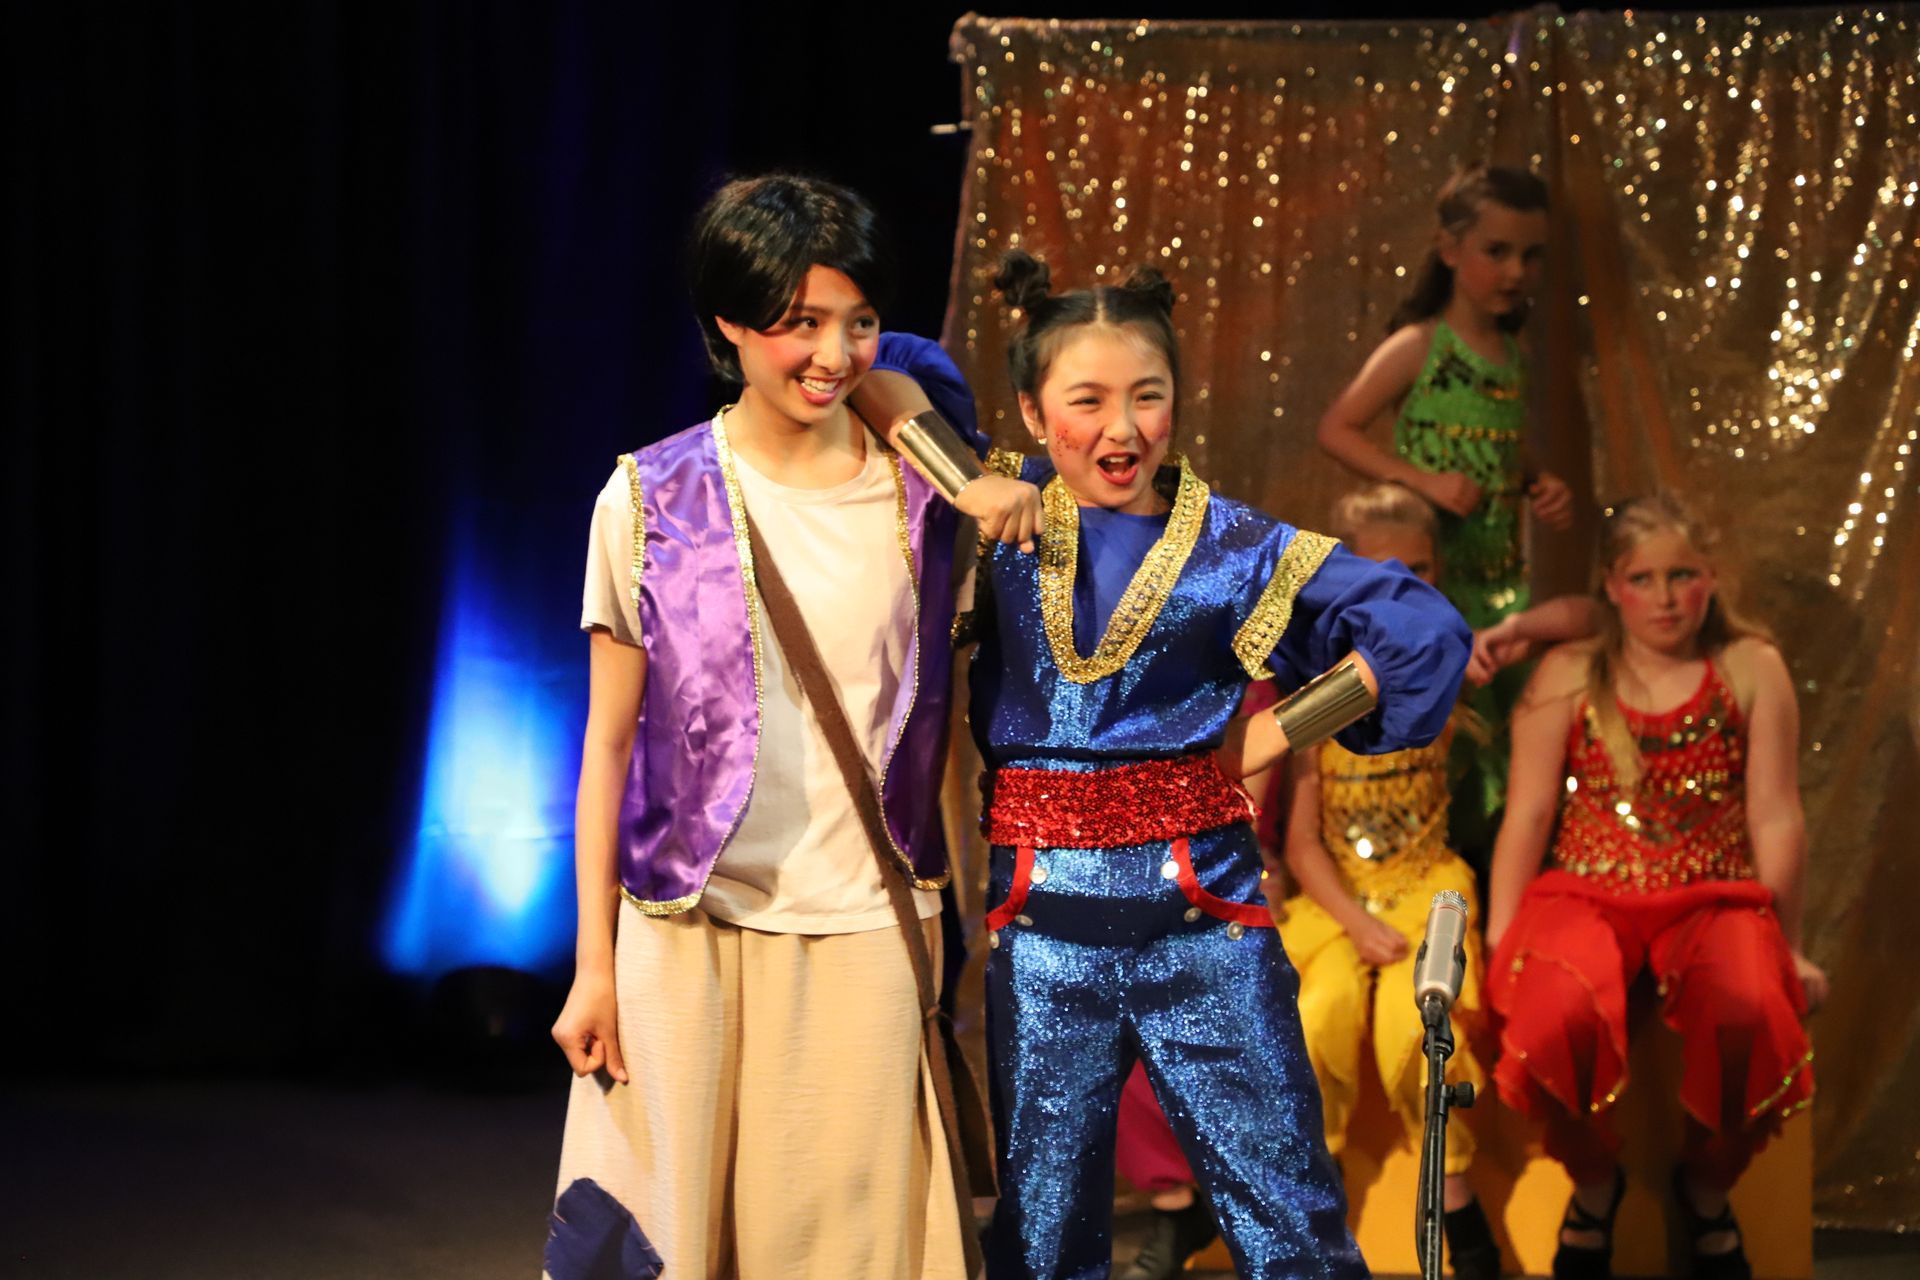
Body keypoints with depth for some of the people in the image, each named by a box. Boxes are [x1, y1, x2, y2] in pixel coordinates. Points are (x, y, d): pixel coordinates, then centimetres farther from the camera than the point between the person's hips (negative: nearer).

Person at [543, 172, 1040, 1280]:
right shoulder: (653, 502, 0)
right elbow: (610, 738, 3)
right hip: (690, 935, -1)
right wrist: (594, 967, 0)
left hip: (868, 939, 1)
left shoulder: (918, 481, 4)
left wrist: (984, 484, 5)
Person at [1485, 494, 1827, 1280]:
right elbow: (1527, 814, 4)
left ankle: (1706, 1188, -2)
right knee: (1561, 1011, -36)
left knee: (1750, 1010, -36)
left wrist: (1787, 947, 4)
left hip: (1716, 899, 0)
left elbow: (1776, 819, 5)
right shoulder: (1567, 676, 8)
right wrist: (1500, 939, -3)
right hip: (1587, 893, 0)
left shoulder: (1751, 669, 6)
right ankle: (1594, 1187, -2)